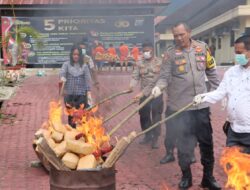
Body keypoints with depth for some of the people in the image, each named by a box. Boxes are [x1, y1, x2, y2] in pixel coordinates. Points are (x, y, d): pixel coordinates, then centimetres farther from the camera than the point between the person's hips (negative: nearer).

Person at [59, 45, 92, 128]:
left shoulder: (84, 66, 6)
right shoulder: (67, 64, 4)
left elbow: (87, 80, 3)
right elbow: (62, 72, -13)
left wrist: (89, 93, -5)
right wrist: (62, 78, -37)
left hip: (81, 94, 0)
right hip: (69, 94, 1)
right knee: (71, 115, 7)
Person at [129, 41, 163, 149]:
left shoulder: (159, 62, -4)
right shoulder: (140, 63, 4)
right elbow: (135, 76, -3)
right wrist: (131, 85, -20)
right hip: (144, 94, 4)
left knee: (156, 116, 0)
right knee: (143, 115, 10)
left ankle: (155, 138, 10)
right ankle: (148, 136, 28)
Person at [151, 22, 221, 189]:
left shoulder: (202, 48, 3)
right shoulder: (170, 54, -5)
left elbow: (211, 72, 12)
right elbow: (164, 76, -8)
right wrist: (158, 87, -28)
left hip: (201, 105, 2)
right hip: (180, 107, -2)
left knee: (206, 142, 10)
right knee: (184, 144, 9)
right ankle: (186, 176, 27)